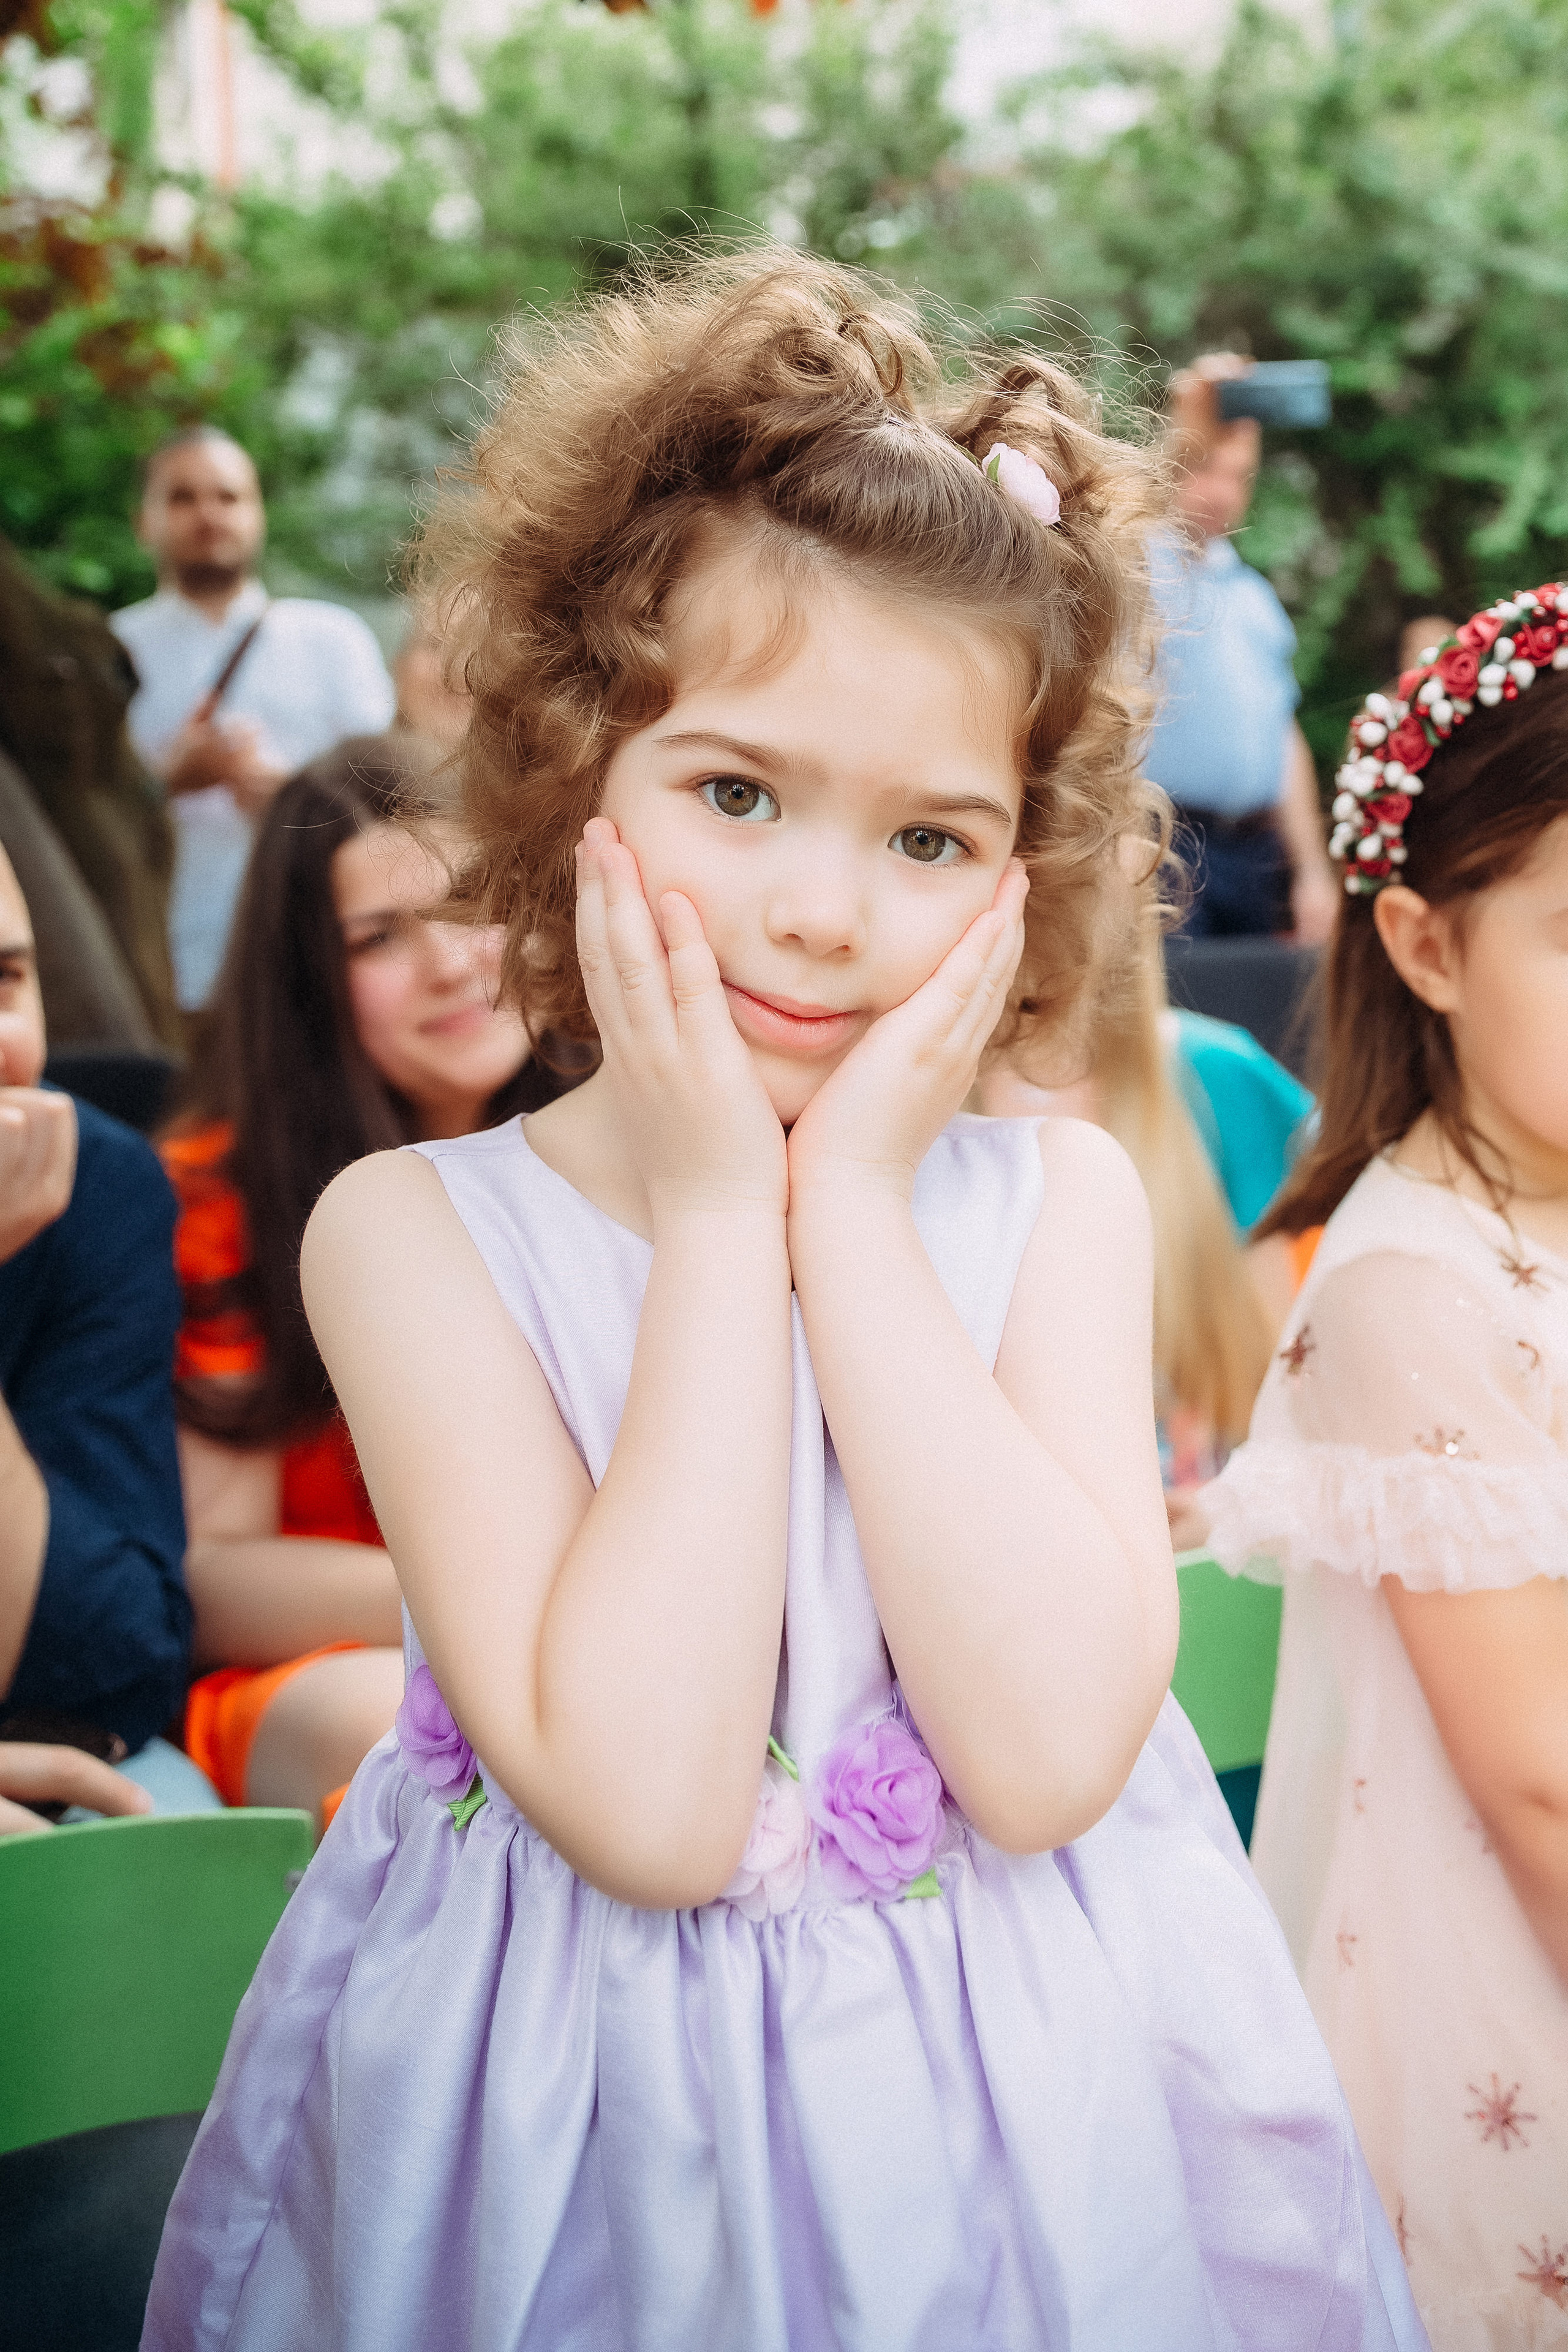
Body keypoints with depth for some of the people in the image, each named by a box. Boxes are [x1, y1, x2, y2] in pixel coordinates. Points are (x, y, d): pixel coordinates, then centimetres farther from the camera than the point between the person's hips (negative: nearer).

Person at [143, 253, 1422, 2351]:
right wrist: (721, 1212, -21)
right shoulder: (415, 1232, -12)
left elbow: (1049, 1754, -21)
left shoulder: (1056, 1198, -6)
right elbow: (644, 1808, -23)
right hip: (575, 2132, -1)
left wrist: (854, 1205, -19)